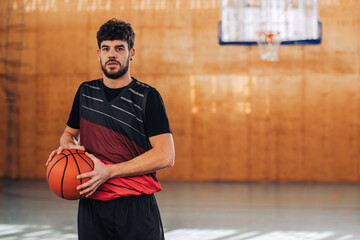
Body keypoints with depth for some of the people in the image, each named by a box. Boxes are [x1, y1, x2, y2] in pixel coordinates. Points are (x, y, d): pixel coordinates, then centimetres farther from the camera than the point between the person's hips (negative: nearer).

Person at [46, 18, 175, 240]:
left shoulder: (148, 96, -4)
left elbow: (166, 156, -12)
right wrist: (68, 145, 1)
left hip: (136, 207, -4)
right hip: (91, 206, 4)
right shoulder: (86, 92, 11)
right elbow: (70, 132, 27)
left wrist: (109, 171, -16)